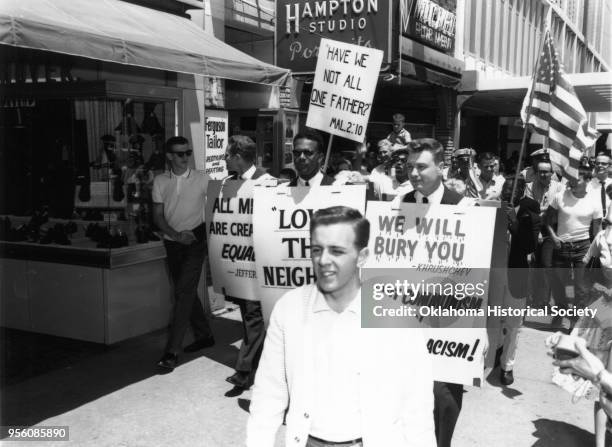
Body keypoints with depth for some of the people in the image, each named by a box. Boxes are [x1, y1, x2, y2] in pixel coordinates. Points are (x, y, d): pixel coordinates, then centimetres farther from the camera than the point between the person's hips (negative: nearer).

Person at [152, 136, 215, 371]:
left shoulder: (202, 179, -3)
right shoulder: (160, 181, 4)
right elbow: (158, 216, 2)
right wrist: (176, 234, -13)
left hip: (195, 240, -4)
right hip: (172, 242, 4)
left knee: (184, 292, -12)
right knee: (186, 291, 13)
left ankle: (172, 351, -12)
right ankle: (204, 335, 30)